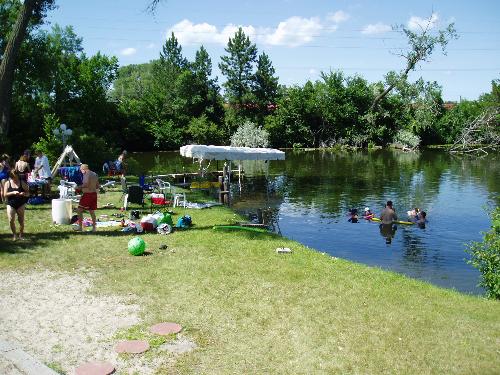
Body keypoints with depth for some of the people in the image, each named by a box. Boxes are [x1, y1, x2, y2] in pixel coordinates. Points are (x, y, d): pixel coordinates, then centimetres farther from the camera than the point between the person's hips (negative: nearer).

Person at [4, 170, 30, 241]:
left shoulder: (22, 182, 1)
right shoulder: (8, 183, 1)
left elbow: (28, 193, 3)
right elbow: (5, 194, -4)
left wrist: (24, 194, -19)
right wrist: (13, 193, -19)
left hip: (20, 204, 0)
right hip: (11, 204, 0)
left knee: (21, 220, 2)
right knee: (11, 220, -9)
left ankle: (21, 235, 19)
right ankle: (14, 234, 9)